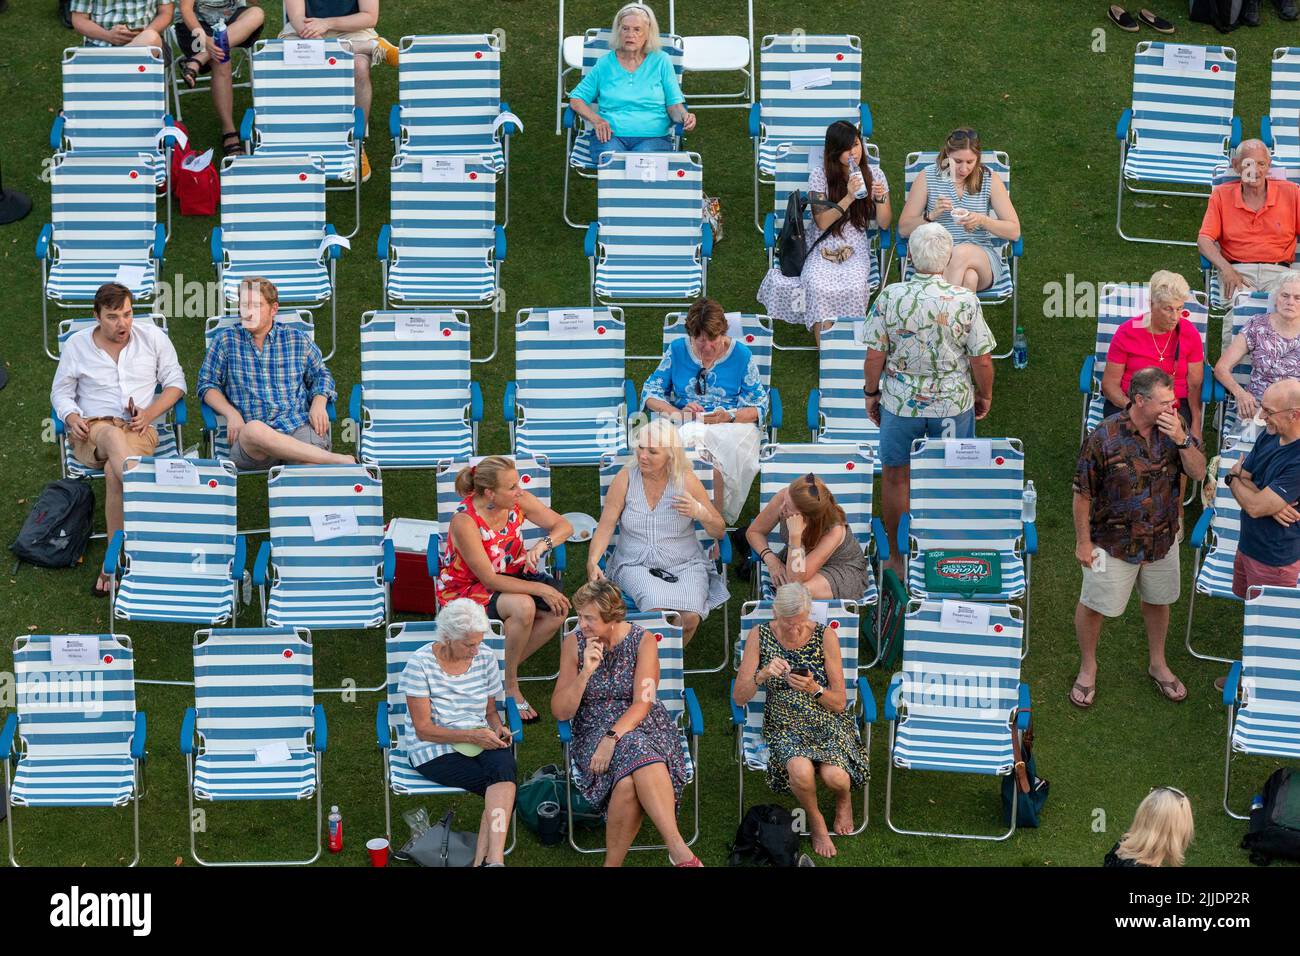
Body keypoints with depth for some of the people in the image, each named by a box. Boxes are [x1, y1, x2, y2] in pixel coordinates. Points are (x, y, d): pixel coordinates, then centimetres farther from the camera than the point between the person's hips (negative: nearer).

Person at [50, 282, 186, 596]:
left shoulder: (152, 336, 8)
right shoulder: (76, 345, 9)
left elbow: (175, 381, 11)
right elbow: (60, 392, 17)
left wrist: (150, 413, -6)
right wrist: (72, 418, -7)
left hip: (140, 431, 0)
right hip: (91, 431, 0)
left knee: (114, 471, -35)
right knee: (114, 436, -40)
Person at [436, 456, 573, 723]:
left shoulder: (518, 501, -13)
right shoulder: (464, 522, -30)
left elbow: (564, 526, -4)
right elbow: (490, 580, -27)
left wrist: (543, 545, -26)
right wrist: (540, 589, -29)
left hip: (512, 574, 6)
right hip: (467, 588, -6)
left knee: (558, 610, -19)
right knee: (523, 606, -34)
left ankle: (506, 668, 0)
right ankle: (510, 685, -13)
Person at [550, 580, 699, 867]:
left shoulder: (643, 641, -4)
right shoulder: (574, 643, 1)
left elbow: (642, 703, -11)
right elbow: (561, 712, -2)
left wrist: (612, 739, -25)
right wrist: (585, 672, -16)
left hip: (642, 725, 0)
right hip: (593, 730, 0)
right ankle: (680, 852, -36)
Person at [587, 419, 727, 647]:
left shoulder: (686, 479, 0)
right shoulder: (625, 478, 0)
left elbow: (719, 532, 6)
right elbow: (606, 526, -3)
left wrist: (699, 513, -15)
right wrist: (592, 562, -20)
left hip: (685, 565, 1)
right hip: (635, 566, -1)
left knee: (689, 617, -27)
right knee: (657, 610, -32)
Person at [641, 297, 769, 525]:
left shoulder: (741, 355, 4)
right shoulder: (677, 350, 7)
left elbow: (758, 407, 4)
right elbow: (650, 394, 7)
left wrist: (729, 417, -18)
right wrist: (679, 413, -14)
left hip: (731, 427, -1)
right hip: (684, 427, 1)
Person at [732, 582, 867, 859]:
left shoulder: (825, 636, -8)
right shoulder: (759, 636, -6)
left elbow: (839, 702, -5)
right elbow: (739, 698, -8)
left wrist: (813, 689, -26)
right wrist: (762, 675, -27)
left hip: (827, 722, 0)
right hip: (784, 725, 0)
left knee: (834, 776, -29)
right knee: (801, 771, -33)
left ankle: (843, 797, 12)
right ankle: (815, 820, 1)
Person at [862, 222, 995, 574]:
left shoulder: (890, 297, -14)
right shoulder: (965, 300, -15)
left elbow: (875, 355, -9)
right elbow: (982, 360, -10)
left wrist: (871, 392, 7)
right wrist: (985, 395, 8)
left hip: (899, 402, 0)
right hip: (954, 404, 0)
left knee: (895, 478, 15)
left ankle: (897, 558, 24)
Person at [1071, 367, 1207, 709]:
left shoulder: (1174, 427, -11)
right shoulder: (1104, 437, -24)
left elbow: (1198, 473, -9)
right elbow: (1083, 493, -15)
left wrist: (1182, 440, -27)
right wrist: (1083, 541, -10)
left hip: (1163, 538, 4)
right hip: (1114, 541, -4)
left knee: (1158, 601, 22)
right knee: (1094, 605, 10)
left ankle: (1157, 664, 44)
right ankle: (1087, 667, 34)